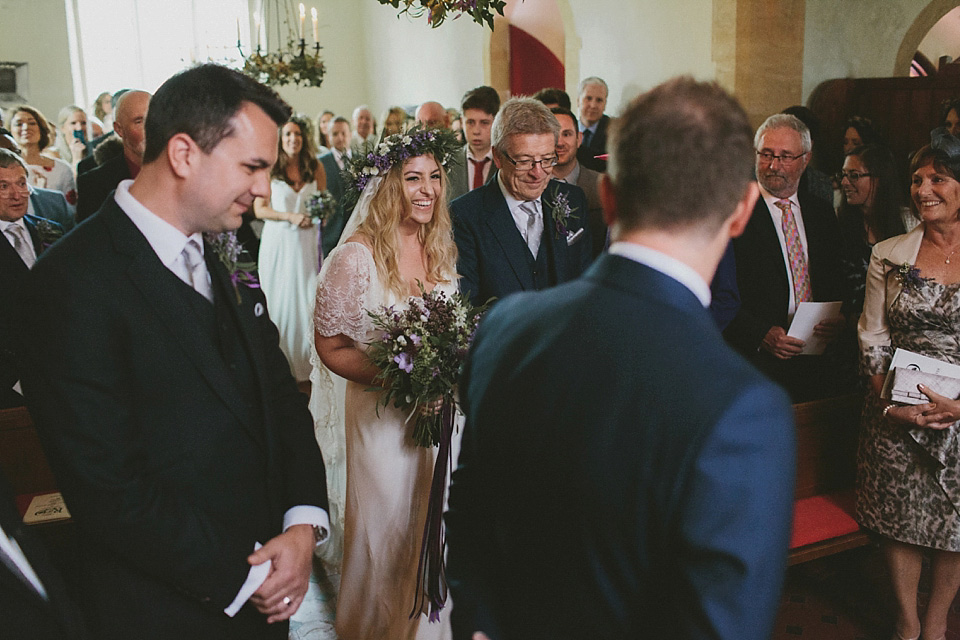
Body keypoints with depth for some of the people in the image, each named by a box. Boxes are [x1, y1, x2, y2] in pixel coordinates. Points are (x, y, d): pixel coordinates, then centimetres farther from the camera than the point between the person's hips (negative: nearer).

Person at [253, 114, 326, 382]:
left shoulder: (315, 167, 6)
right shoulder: (270, 169, -2)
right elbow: (259, 209, -3)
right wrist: (290, 216, -15)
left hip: (307, 242, 2)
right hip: (278, 242, -2)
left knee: (307, 299, 1)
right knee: (279, 301, 1)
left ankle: (305, 365, 10)